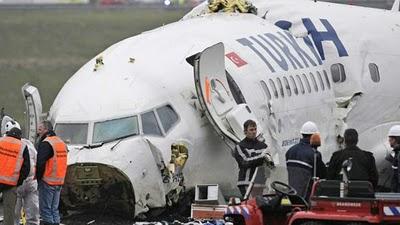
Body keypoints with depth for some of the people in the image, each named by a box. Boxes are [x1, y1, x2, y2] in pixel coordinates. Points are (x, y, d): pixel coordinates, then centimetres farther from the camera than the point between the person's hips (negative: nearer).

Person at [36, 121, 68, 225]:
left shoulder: (45, 143, -14)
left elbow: (40, 163, -20)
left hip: (47, 181, -9)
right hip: (59, 181, 9)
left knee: (45, 209, -6)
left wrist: (37, 177, -9)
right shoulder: (61, 142, 16)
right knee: (54, 210, 13)